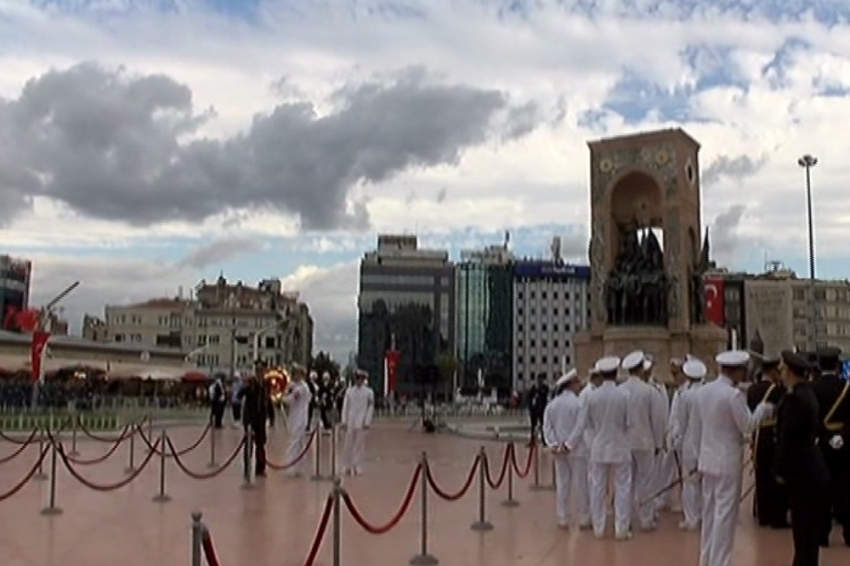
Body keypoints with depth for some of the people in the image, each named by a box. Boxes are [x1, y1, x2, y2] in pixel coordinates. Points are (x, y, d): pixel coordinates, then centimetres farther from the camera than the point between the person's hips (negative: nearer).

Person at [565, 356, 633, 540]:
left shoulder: (592, 396, -8)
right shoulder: (623, 395, -13)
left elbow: (582, 423, -5)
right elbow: (629, 423, -7)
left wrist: (570, 444, 4)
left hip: (598, 450, 2)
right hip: (620, 449, -2)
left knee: (597, 489, 11)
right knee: (622, 489, 8)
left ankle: (598, 528, 18)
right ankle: (621, 529, 11)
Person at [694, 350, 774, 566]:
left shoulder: (702, 391, 5)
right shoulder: (734, 394, -19)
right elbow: (747, 426, -13)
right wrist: (762, 409, 1)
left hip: (708, 459, 8)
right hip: (728, 461, -8)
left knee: (709, 513, 16)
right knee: (725, 514, 0)